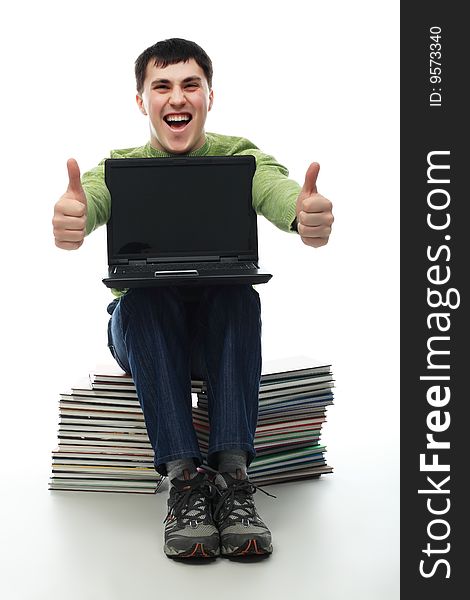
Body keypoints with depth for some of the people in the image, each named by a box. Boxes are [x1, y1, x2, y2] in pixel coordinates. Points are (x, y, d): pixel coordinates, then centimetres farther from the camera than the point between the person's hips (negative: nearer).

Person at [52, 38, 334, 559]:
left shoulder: (240, 158, -1)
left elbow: (278, 193, -25)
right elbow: (90, 202, -24)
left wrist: (305, 213, -51)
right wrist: (71, 217, -51)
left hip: (222, 329, 0)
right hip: (144, 331, 0)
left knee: (237, 291, -32)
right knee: (143, 293, -32)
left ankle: (233, 476, -35)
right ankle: (182, 475, -34)